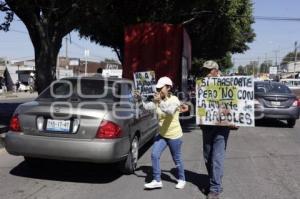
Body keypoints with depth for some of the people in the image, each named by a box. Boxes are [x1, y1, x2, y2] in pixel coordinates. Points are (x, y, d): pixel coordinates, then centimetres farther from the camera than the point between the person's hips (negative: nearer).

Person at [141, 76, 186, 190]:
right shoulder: (158, 101, 3)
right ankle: (157, 181, 4)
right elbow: (147, 106, -9)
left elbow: (170, 111, -35)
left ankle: (181, 179, 31)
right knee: (154, 155, -6)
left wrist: (160, 102, -48)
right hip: (162, 134, 6)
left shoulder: (174, 100, -15)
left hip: (174, 135, -5)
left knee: (176, 159, 8)